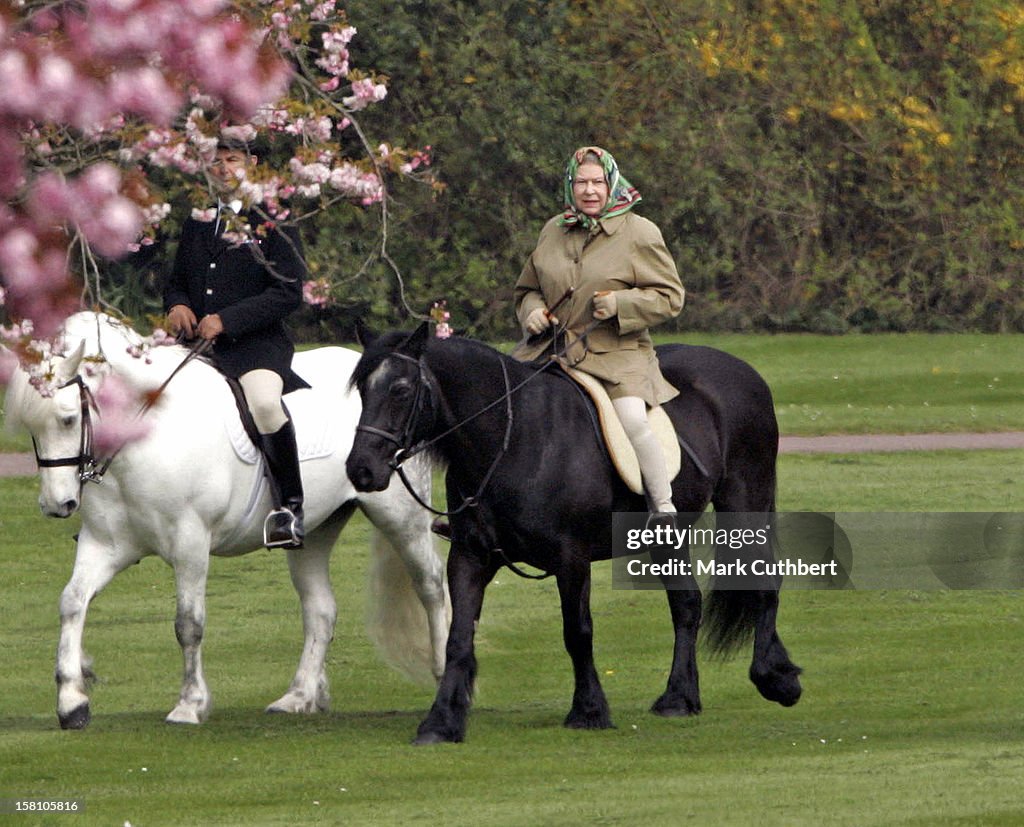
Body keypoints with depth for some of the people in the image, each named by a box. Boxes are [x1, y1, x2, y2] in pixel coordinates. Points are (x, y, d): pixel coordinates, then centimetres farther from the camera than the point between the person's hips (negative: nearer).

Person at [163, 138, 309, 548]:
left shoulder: (275, 222, 1)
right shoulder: (197, 224, 20)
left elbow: (288, 292, -7)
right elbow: (176, 280, 28)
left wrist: (227, 320, -16)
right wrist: (176, 305, 2)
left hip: (255, 344, -7)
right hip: (196, 343, 7)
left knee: (265, 401, -37)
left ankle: (291, 505, -25)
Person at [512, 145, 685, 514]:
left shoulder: (640, 233, -1)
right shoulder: (553, 231, 13)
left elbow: (670, 297, -2)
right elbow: (527, 289, 25)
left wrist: (621, 304, -18)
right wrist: (532, 312, 1)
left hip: (616, 353, -5)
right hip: (551, 348, 5)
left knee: (632, 420, -30)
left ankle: (664, 507, -16)